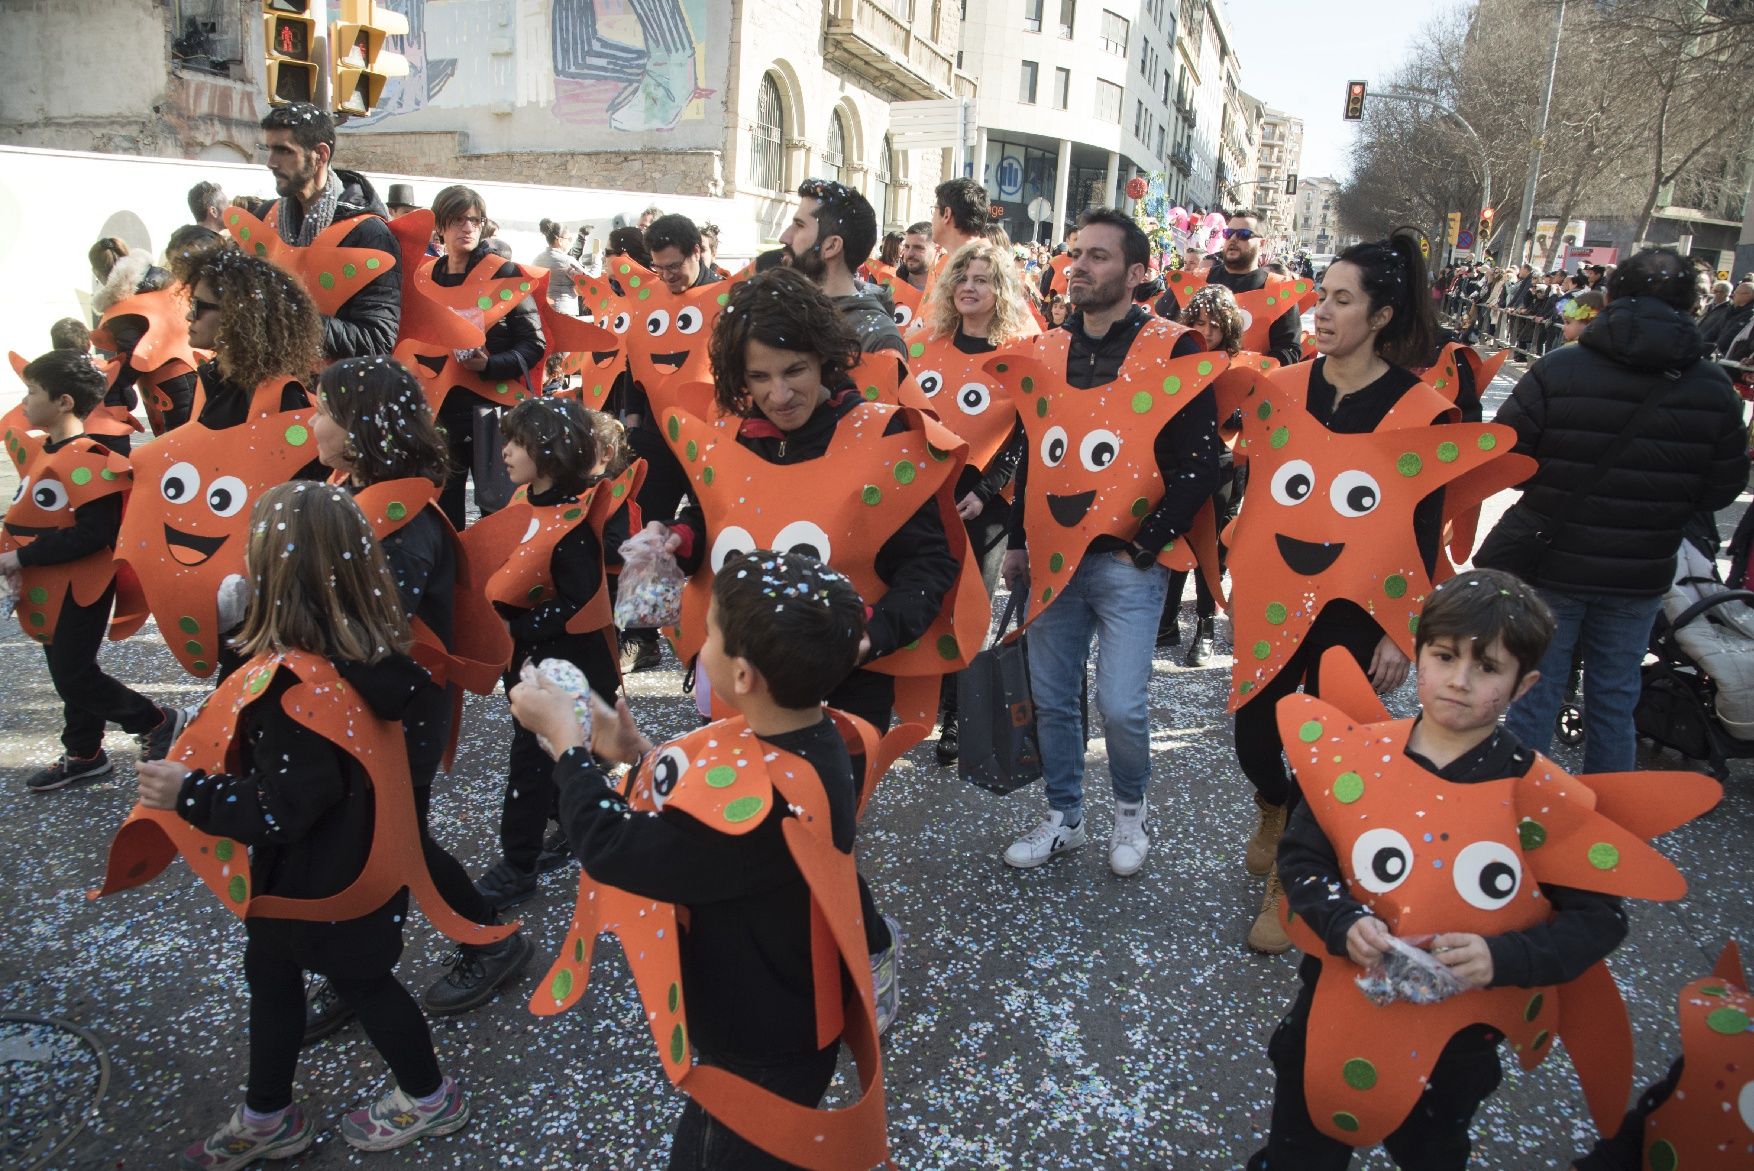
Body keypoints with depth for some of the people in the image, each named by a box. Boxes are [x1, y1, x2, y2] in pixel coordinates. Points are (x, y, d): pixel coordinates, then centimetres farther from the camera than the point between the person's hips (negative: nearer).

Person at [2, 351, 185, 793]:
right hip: (47, 589, 9)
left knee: (73, 678, -3)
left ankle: (159, 722, 13)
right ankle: (83, 755, 31)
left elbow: (93, 534, -26)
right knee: (69, 671, 17)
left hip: (78, 590, -9)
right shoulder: (42, 452, 9)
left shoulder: (88, 460, -20)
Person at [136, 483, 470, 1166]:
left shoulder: (293, 685, -35)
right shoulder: (369, 653, -11)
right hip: (360, 854, 8)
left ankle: (429, 1098, 40)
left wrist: (189, 794, -20)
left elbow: (285, 809, -31)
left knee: (361, 981, 15)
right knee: (270, 974, 26)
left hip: (319, 883, -8)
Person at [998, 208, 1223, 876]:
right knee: (1051, 698, 10)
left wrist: (1145, 546, -11)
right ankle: (1064, 818, 30)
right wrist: (1018, 540, 14)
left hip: (1126, 562, -5)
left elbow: (1200, 461, -9)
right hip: (1051, 555, 5)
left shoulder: (1172, 351, -6)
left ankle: (1131, 811, 22)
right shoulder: (1047, 351, 10)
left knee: (1121, 704, -7)